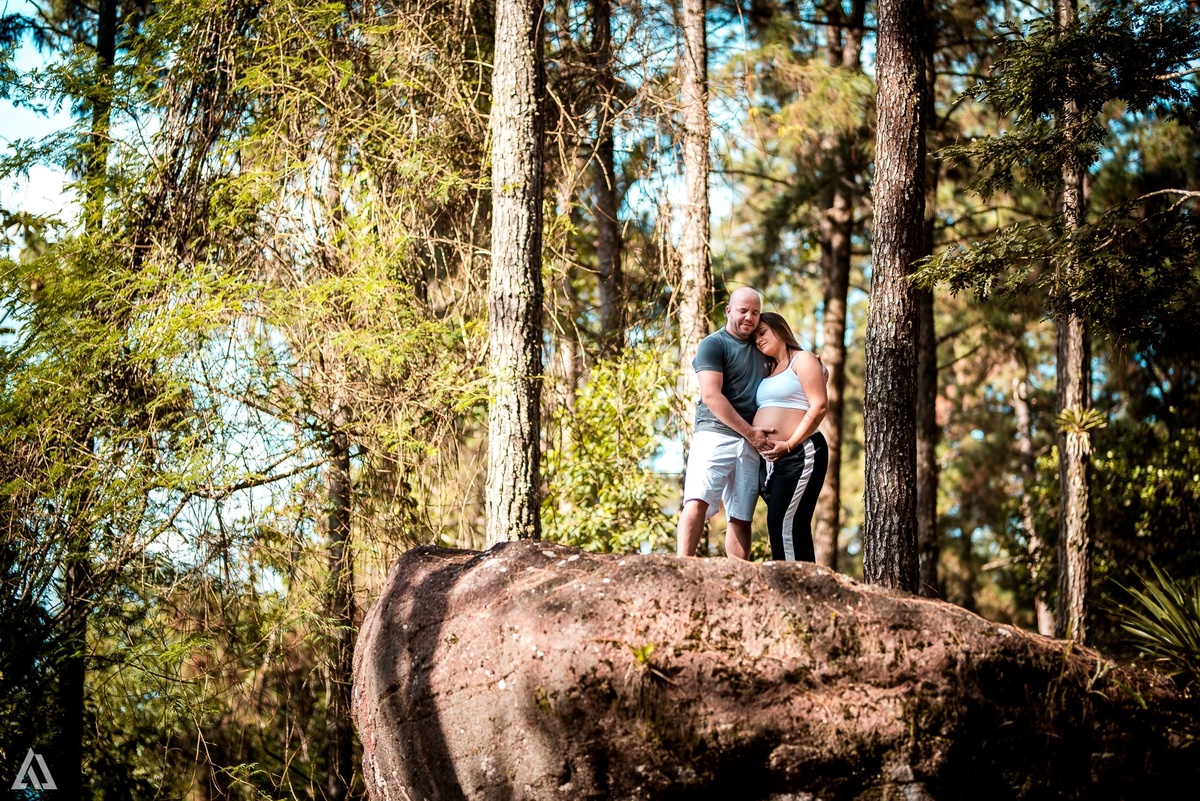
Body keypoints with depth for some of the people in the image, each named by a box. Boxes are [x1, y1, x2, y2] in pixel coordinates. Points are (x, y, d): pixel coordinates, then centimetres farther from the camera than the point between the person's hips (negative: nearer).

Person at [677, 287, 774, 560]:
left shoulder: (761, 347, 20)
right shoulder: (713, 344, 1)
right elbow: (711, 396, -10)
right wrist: (750, 432, -13)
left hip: (752, 443, 6)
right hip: (715, 434, -6)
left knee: (741, 518, -1)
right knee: (697, 501, -21)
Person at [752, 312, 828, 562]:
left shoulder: (803, 359, 0)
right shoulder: (769, 372, 24)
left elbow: (818, 407, -11)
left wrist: (789, 445, -17)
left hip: (799, 454, -8)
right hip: (771, 459, 8)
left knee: (784, 523, -17)